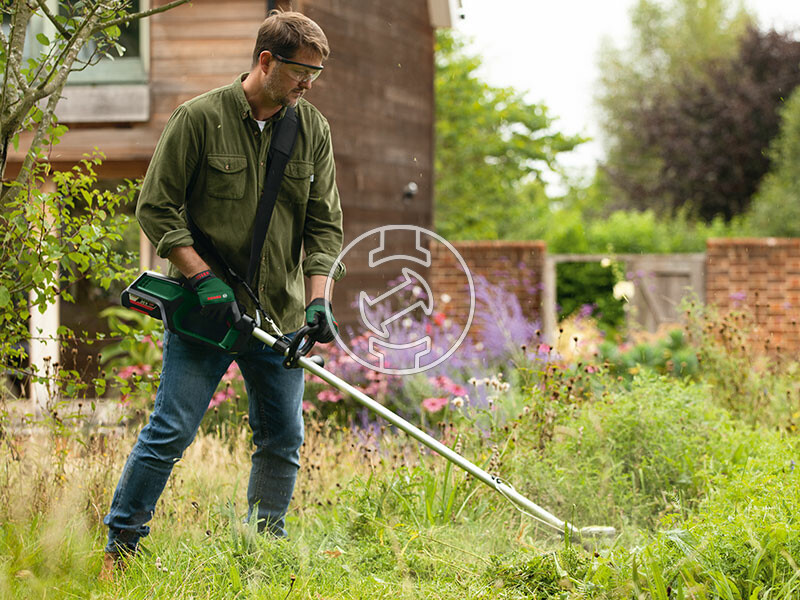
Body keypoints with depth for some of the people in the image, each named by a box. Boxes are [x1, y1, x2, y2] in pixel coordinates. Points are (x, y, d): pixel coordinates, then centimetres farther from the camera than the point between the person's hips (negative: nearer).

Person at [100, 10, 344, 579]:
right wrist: (203, 276, -14)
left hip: (280, 315, 5)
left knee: (283, 440, 8)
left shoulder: (313, 129, 5)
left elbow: (325, 222, 7)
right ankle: (119, 547, 6)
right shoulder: (200, 118, -8)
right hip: (204, 314, -4)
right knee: (170, 432, -6)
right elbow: (156, 206, -6)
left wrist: (320, 297, -6)